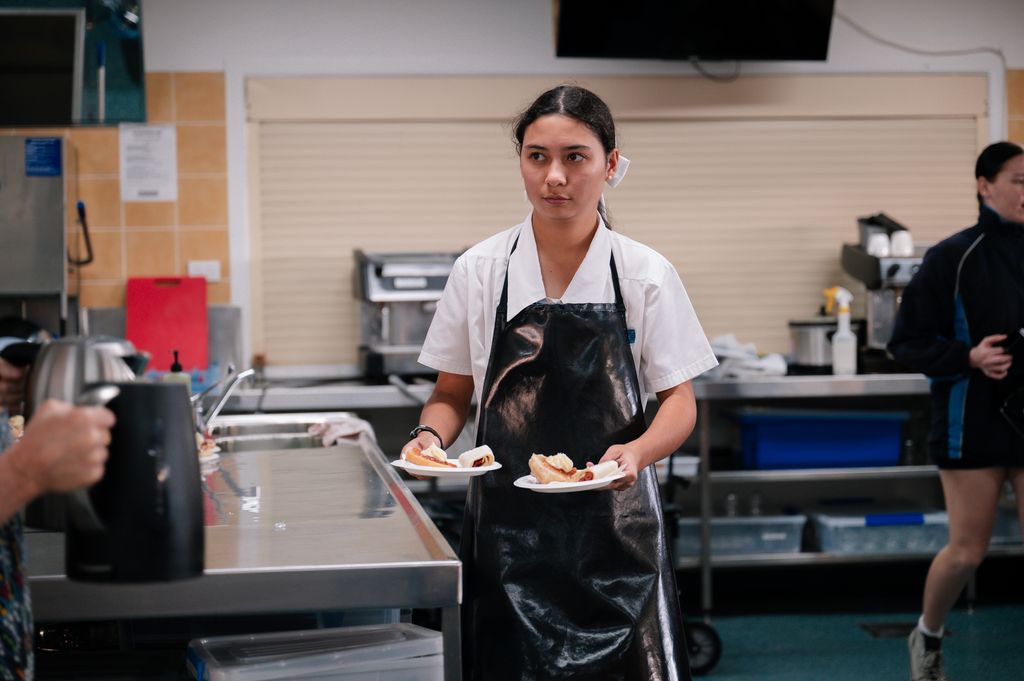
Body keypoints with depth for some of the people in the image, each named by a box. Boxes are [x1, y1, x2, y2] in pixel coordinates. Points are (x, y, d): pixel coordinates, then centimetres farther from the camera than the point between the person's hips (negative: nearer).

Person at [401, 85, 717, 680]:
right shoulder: (480, 270, 1)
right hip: (507, 522, 1)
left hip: (614, 524, -1)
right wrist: (430, 436, -12)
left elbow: (680, 401, -1)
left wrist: (638, 452, -21)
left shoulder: (646, 275, -2)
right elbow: (454, 392, 9)